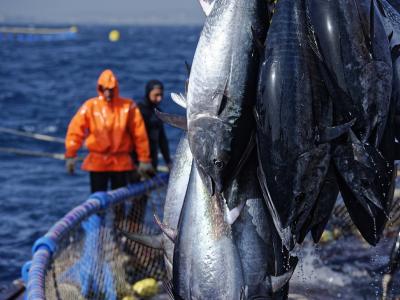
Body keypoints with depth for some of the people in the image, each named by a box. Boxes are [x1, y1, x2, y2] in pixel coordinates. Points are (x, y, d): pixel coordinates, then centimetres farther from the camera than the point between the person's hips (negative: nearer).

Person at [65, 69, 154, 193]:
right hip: (97, 162, 0)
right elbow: (75, 130, -7)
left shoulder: (128, 107, -3)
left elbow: (140, 134, -2)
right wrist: (70, 155, -13)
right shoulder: (90, 106, -4)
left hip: (121, 162, 1)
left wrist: (144, 160, -2)